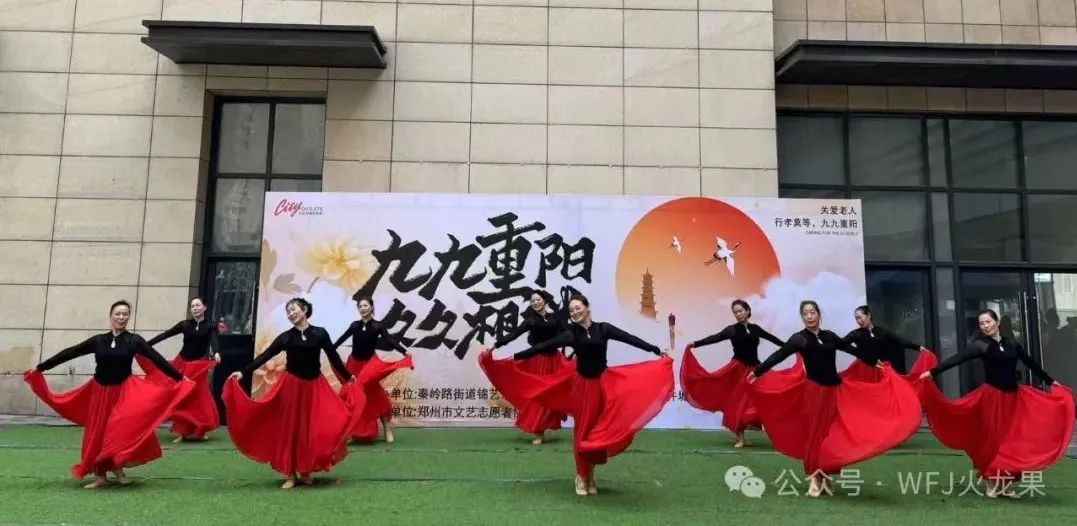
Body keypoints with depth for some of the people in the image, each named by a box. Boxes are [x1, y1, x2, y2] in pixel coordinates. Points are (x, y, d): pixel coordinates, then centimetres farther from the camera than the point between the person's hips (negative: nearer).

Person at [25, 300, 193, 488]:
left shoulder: (134, 340, -4)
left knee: (123, 429, -18)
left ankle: (117, 467, 2)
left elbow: (157, 359, -9)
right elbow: (69, 353, 5)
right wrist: (39, 368, 6)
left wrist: (179, 378, -13)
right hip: (100, 392, 3)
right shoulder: (98, 340, 1)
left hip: (124, 392, -3)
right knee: (97, 434, 7)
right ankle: (100, 475, 19)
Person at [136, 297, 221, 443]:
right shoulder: (185, 324, 3)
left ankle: (198, 431, 14)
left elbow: (213, 340, -20)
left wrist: (215, 354, -41)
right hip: (182, 364, 2)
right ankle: (182, 431, 10)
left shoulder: (210, 326, -2)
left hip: (199, 366, -2)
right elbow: (165, 335, 0)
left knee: (199, 398, -1)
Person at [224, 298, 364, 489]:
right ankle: (290, 474, 12)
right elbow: (265, 356, -4)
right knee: (289, 429, 3)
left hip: (315, 386, 0)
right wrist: (243, 373, -13)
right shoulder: (286, 337, 1)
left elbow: (333, 357, 7)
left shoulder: (320, 333, -1)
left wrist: (348, 378, 13)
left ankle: (305, 471, 17)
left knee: (312, 429, 0)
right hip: (291, 386, 0)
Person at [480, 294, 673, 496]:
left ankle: (591, 475, 23)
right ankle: (581, 476, 19)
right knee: (582, 431, 4)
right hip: (582, 385, -1)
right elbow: (543, 347, -5)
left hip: (603, 384, 1)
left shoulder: (603, 328, -1)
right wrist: (515, 356, -9)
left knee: (600, 431, 6)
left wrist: (657, 350, -6)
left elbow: (630, 339, -3)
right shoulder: (570, 333, -3)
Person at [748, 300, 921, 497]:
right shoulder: (799, 338, -5)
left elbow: (849, 348, 20)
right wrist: (757, 372, -23)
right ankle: (815, 478, 7)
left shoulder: (829, 336, 7)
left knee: (832, 434, 5)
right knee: (814, 433, -1)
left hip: (835, 390, 4)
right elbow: (778, 355, -14)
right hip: (813, 391, -4)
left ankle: (825, 476, 15)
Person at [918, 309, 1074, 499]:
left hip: (1015, 397, 4)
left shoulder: (1012, 344, 7)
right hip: (992, 397, -4)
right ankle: (992, 483, 9)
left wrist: (1051, 381, 28)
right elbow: (957, 359, -17)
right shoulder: (980, 345, -6)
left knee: (1013, 440, 4)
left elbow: (1030, 363, 20)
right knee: (993, 439, -1)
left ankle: (1007, 484, 13)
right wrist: (932, 372, -29)